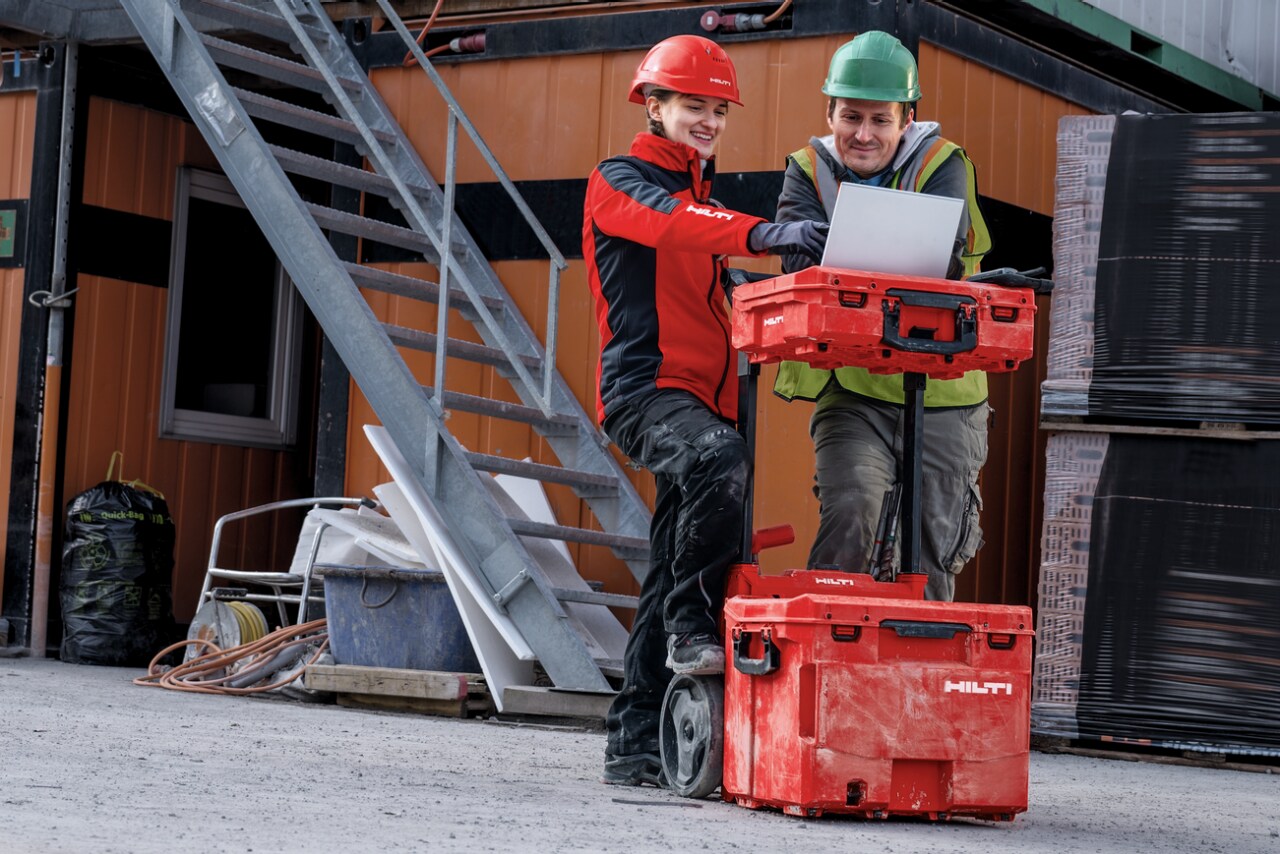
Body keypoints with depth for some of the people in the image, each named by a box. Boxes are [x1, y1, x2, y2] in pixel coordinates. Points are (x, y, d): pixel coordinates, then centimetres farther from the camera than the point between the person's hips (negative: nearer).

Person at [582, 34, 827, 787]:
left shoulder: (706, 198, 25)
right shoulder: (622, 182, 0)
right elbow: (670, 223, -23)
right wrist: (763, 235, -39)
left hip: (705, 397, 8)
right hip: (645, 386, -8)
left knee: (673, 574, 5)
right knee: (718, 461, -37)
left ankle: (637, 744, 8)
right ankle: (693, 627, -24)